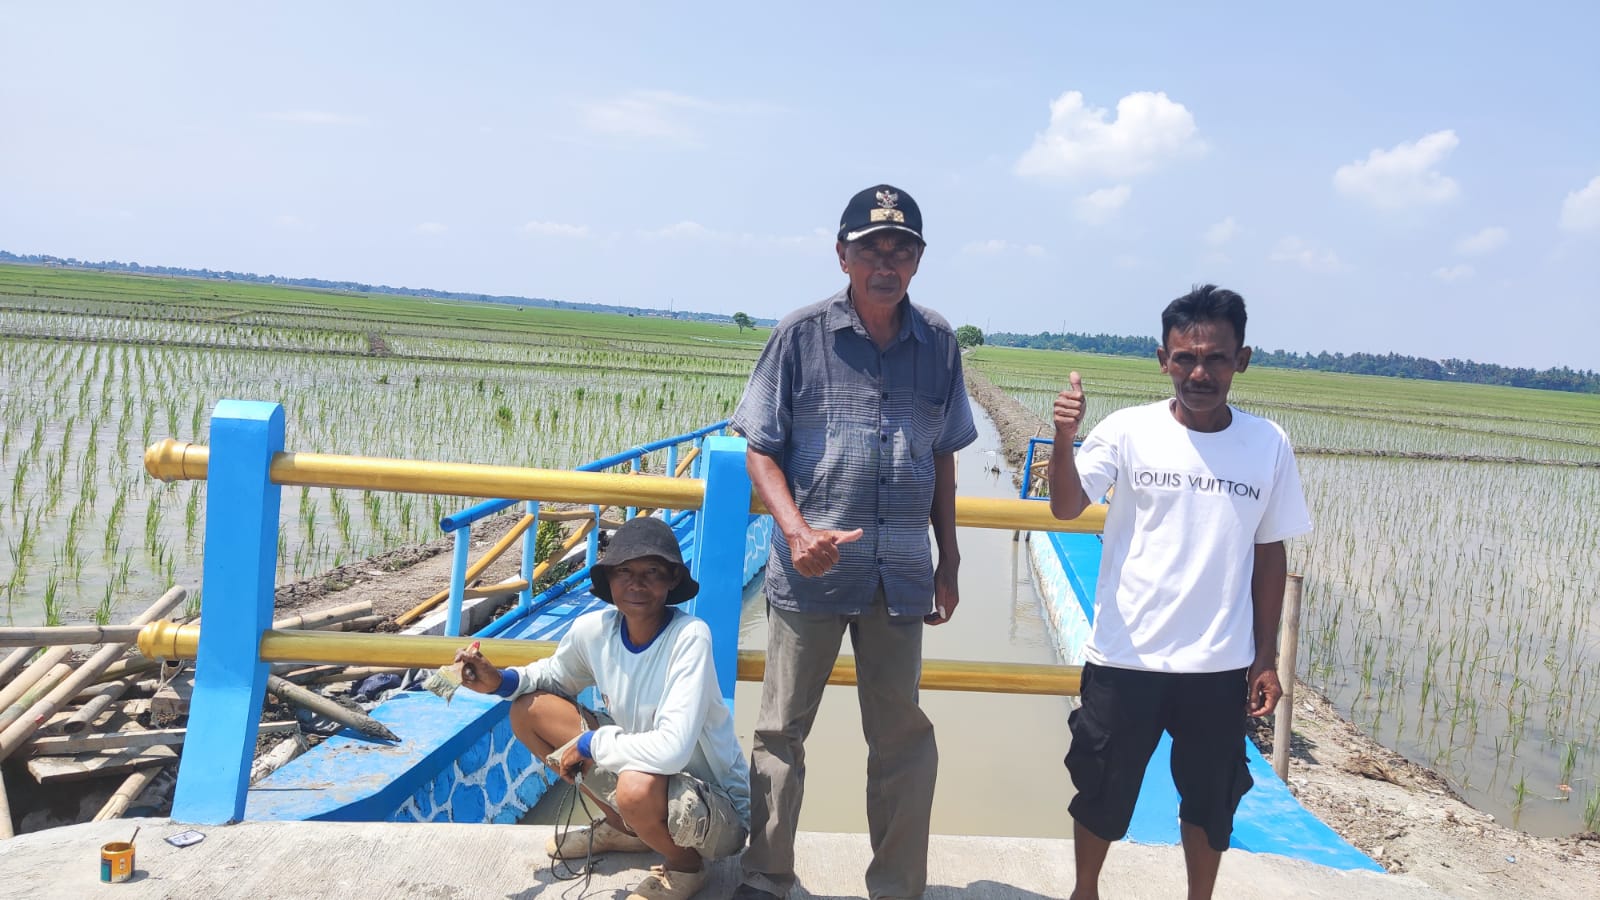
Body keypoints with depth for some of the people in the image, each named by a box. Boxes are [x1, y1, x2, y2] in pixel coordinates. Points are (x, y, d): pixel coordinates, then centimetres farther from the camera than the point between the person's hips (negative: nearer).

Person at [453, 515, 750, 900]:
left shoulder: (689, 637, -29)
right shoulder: (593, 629, -11)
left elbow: (671, 750, -38)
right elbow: (555, 674, 13)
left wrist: (588, 745, -22)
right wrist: (501, 680, -8)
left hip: (718, 808, -6)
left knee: (638, 786, -39)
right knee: (530, 710, 1)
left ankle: (685, 865, -2)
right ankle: (623, 827, 16)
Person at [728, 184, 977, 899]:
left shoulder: (938, 343, 5)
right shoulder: (801, 334, -3)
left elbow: (943, 459, 13)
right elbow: (761, 451, -2)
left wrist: (948, 560, 12)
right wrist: (796, 531, -17)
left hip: (901, 573, 3)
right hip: (811, 570, -2)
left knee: (902, 735, 11)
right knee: (781, 730, 8)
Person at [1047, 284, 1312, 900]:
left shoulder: (1268, 445, -1)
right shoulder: (1129, 431, -8)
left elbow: (1269, 553, 6)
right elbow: (1067, 507, -19)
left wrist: (1266, 658, 7)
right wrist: (1064, 439, -37)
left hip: (1221, 665, 2)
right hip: (1125, 659, -1)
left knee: (1212, 802, 16)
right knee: (1103, 794, 13)